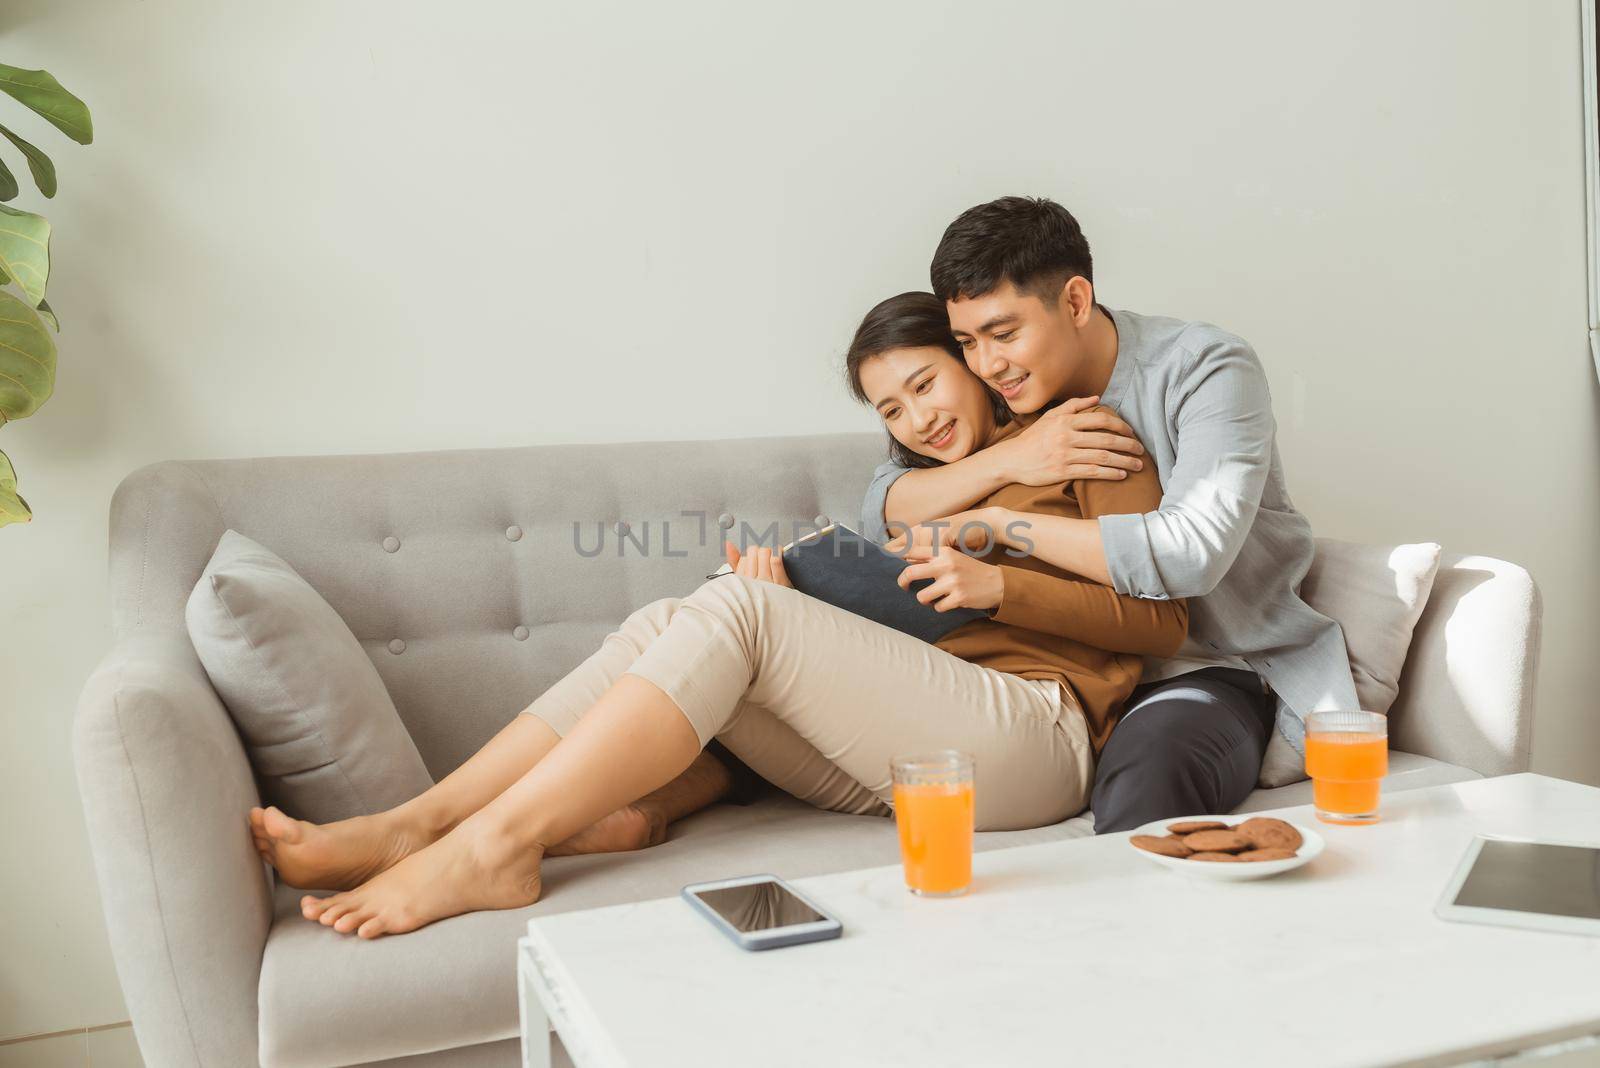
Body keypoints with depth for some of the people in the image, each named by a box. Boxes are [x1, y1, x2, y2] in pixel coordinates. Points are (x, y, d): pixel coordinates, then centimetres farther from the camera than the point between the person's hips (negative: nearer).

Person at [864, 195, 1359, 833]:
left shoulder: (1206, 369, -11)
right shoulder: (1007, 394, 5)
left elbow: (1191, 551, -26)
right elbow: (883, 516, -2)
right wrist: (1008, 460, -19)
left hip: (1209, 670, -5)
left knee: (1142, 787, -37)